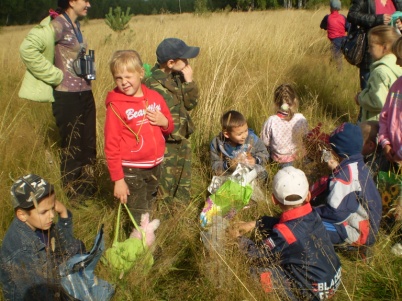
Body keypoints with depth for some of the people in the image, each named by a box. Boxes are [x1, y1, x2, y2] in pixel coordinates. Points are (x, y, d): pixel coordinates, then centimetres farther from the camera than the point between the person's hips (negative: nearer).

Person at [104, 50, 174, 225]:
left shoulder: (155, 97, 3)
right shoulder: (116, 105, -13)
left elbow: (169, 128, 17)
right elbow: (111, 145, -12)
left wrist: (164, 122, -7)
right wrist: (118, 179, -14)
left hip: (155, 167, 5)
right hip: (131, 171, -5)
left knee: (149, 211, 21)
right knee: (139, 220, -1)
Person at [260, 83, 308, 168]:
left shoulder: (271, 121, -29)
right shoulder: (300, 118, -24)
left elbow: (265, 143, -16)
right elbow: (305, 135, -3)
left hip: (279, 158, -1)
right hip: (297, 155, 1)